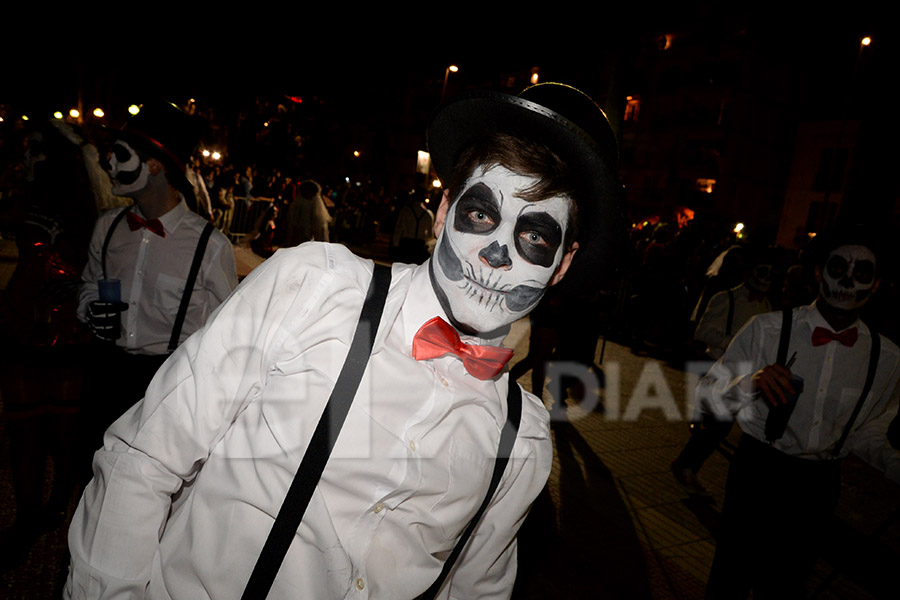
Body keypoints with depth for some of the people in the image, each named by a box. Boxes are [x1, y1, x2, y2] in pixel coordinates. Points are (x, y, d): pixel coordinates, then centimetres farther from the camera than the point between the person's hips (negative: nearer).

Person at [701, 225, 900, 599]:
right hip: (756, 470, -3)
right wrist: (750, 382, -34)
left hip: (819, 486, 3)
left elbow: (866, 433, 9)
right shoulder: (767, 329, -15)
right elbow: (707, 398, -15)